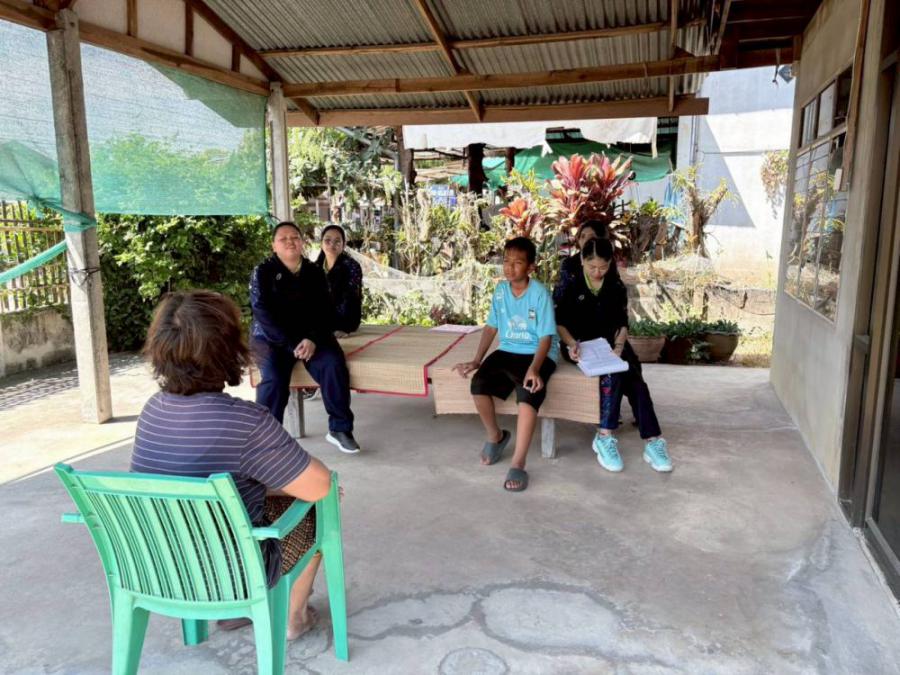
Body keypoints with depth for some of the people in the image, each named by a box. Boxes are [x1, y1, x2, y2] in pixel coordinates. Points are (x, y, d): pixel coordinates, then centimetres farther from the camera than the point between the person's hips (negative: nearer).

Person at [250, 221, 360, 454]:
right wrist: (291, 345, -21)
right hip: (271, 337, -2)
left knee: (334, 365, -25)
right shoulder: (263, 272, -1)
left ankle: (340, 428, -12)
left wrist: (313, 339, -19)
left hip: (311, 336, 2)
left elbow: (325, 311, 1)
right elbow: (263, 314, -11)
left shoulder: (314, 272, 8)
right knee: (274, 378, -29)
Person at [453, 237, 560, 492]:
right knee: (478, 384, -21)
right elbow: (491, 327, 9)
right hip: (507, 351, 5)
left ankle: (518, 464, -26)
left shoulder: (540, 293, -14)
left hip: (538, 354, -5)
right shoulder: (500, 290, 2)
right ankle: (495, 436, 8)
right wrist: (476, 360, 0)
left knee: (529, 393, -34)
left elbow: (546, 337, -15)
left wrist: (534, 368, -32)